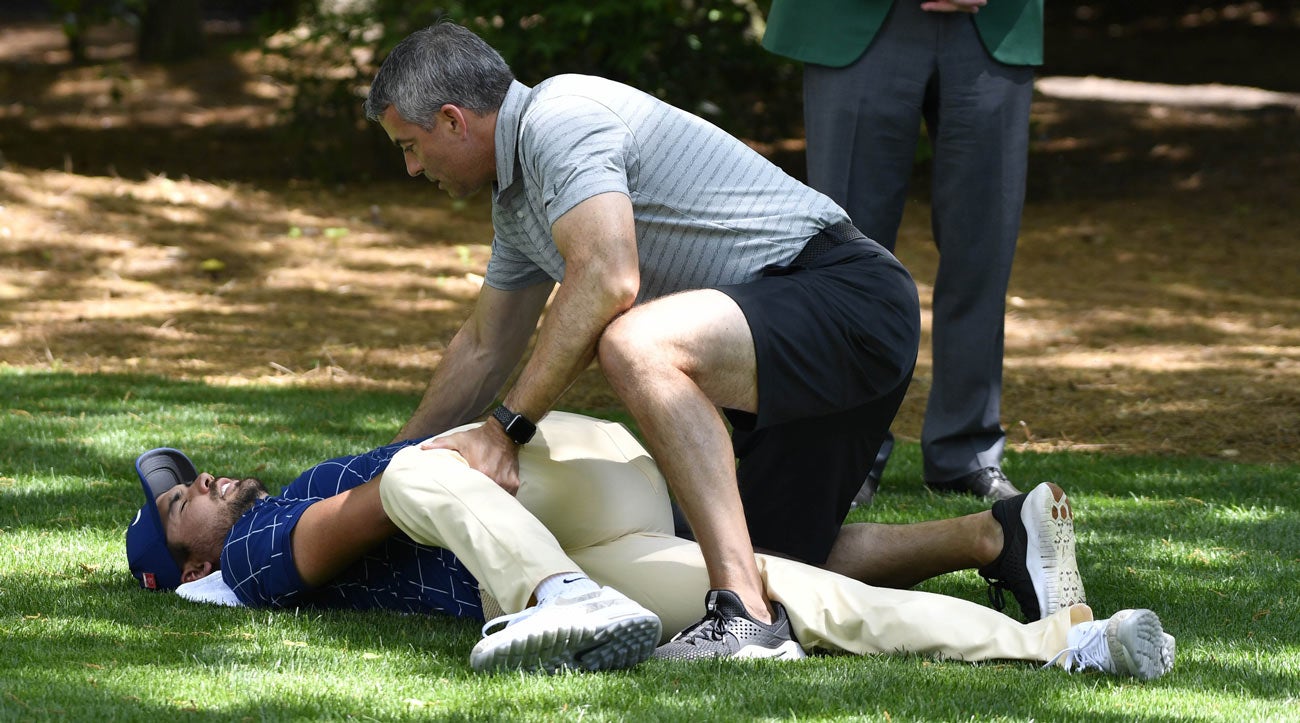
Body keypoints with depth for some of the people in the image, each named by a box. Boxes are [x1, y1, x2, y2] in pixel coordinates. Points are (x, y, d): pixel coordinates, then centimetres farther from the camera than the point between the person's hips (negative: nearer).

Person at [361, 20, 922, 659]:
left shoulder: (559, 116, -14)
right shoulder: (516, 201, 19)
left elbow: (606, 279, -28)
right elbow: (485, 346, 32)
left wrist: (506, 428, -25)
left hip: (849, 291, -11)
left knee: (636, 345, -34)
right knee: (774, 555, 14)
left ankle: (748, 616, -40)